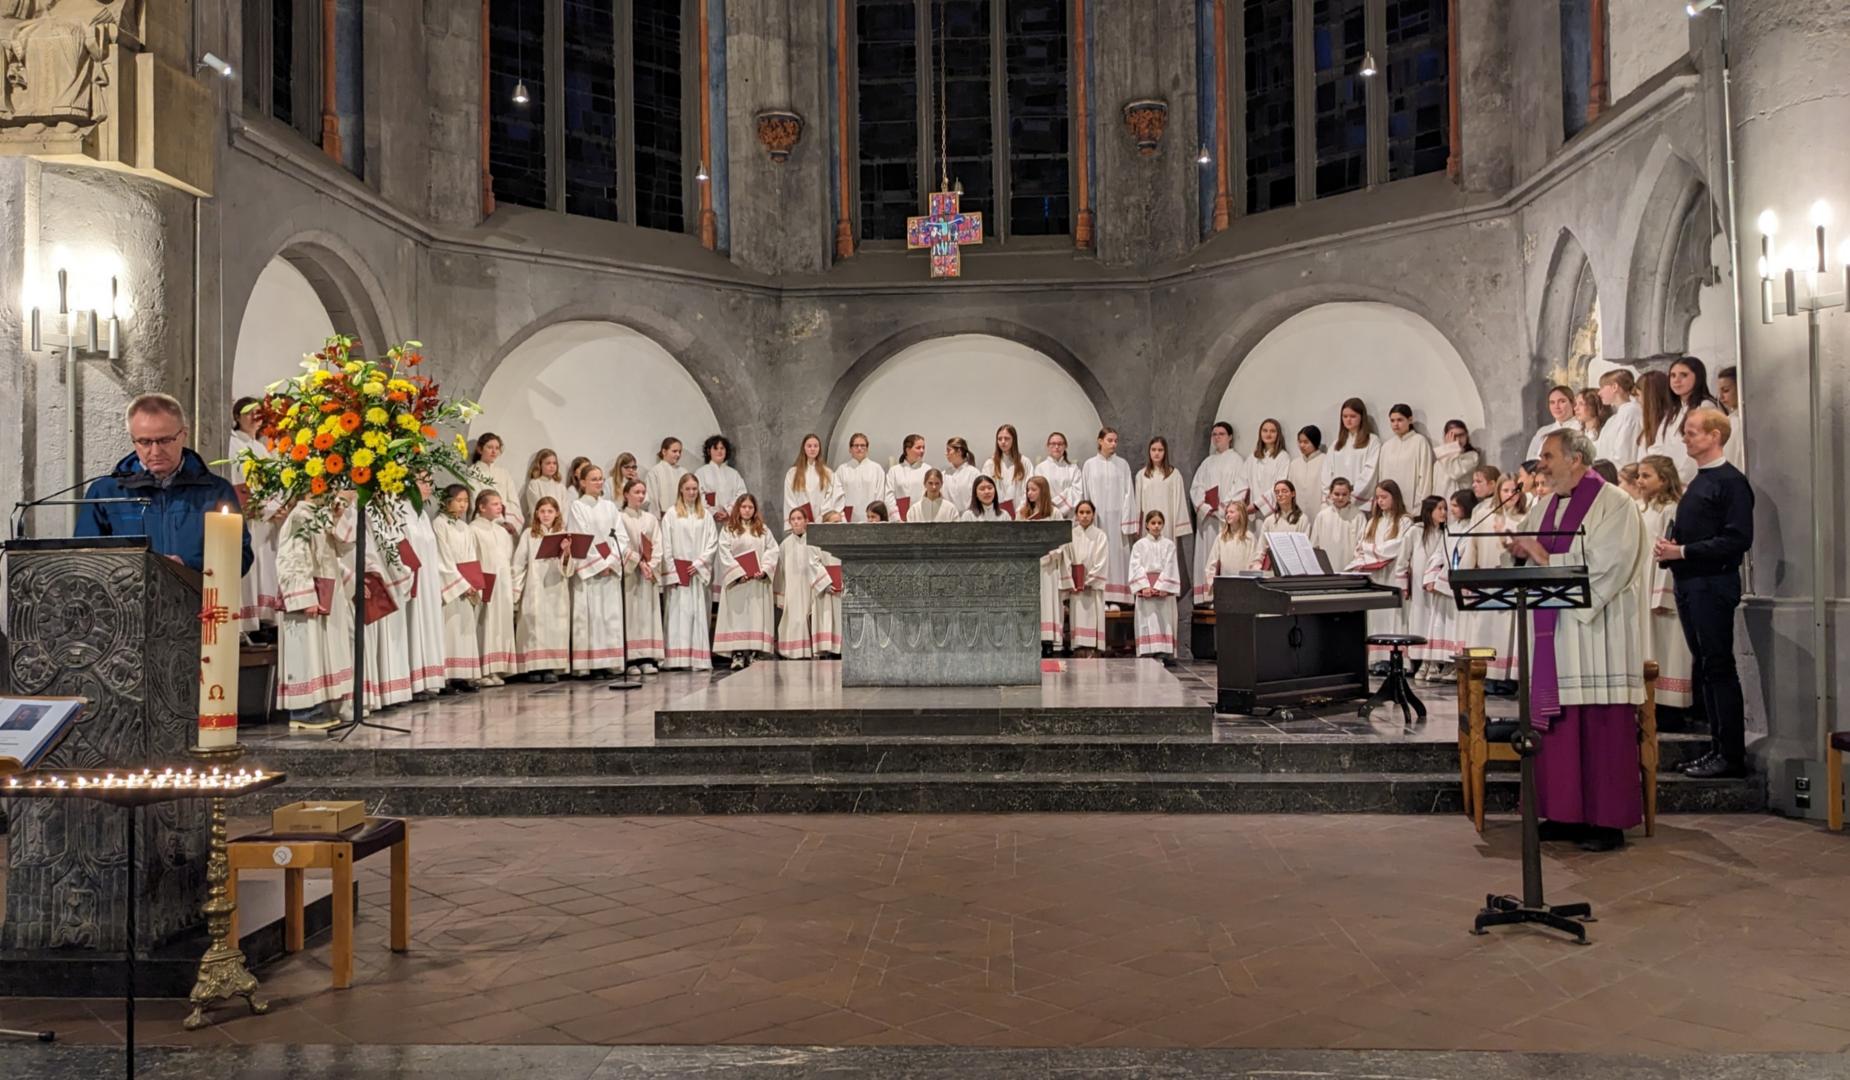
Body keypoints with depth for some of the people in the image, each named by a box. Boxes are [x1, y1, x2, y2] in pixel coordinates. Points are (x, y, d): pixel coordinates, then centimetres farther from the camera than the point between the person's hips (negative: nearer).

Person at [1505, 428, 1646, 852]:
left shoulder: (1613, 504, -6)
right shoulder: (1545, 507, 17)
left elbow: (1608, 566, -16)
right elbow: (1526, 551, 18)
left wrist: (1546, 560, -14)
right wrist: (1523, 550, -4)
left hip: (1595, 635, -7)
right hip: (1552, 635, 7)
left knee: (1601, 728, -3)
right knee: (1557, 726, 7)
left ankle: (1608, 821, 4)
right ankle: (1566, 814, 15)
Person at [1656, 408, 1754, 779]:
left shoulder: (1731, 482, -10)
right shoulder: (1699, 482, 17)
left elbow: (1737, 539, -18)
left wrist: (1683, 552, -18)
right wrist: (1669, 547, 3)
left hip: (1713, 585, -9)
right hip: (1690, 586, 9)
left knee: (1719, 669, -6)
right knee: (1705, 668, 11)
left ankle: (1732, 755, 0)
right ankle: (1720, 746, 19)